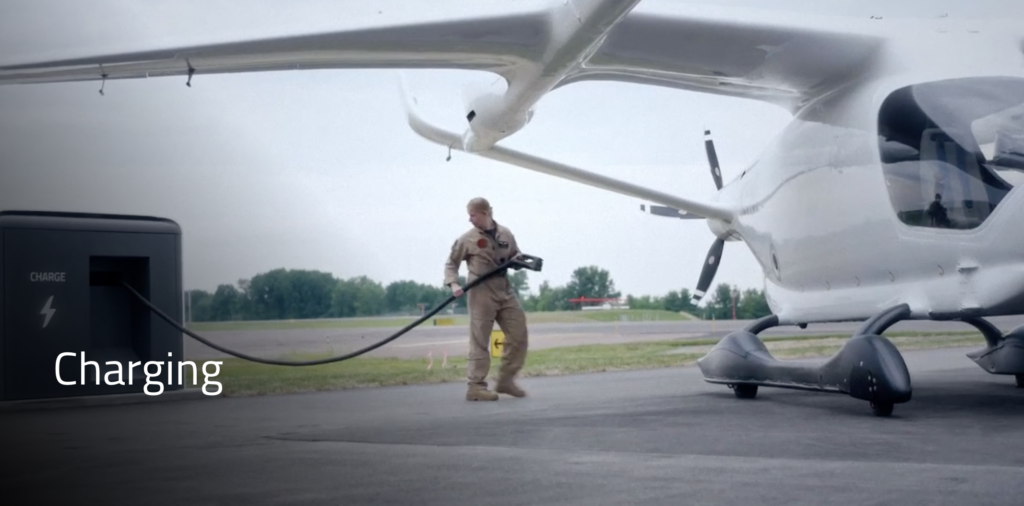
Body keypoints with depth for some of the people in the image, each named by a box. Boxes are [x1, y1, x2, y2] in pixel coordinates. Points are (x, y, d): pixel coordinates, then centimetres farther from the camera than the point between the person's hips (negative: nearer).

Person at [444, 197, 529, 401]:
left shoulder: (505, 234, 5)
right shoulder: (467, 239, -4)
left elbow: (515, 254, 19)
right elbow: (451, 264, 2)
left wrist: (518, 259, -4)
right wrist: (453, 284, -13)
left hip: (505, 290, 5)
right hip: (481, 292, -5)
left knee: (518, 334, 5)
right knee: (480, 341, -4)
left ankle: (505, 380, 17)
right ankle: (475, 386, 1)